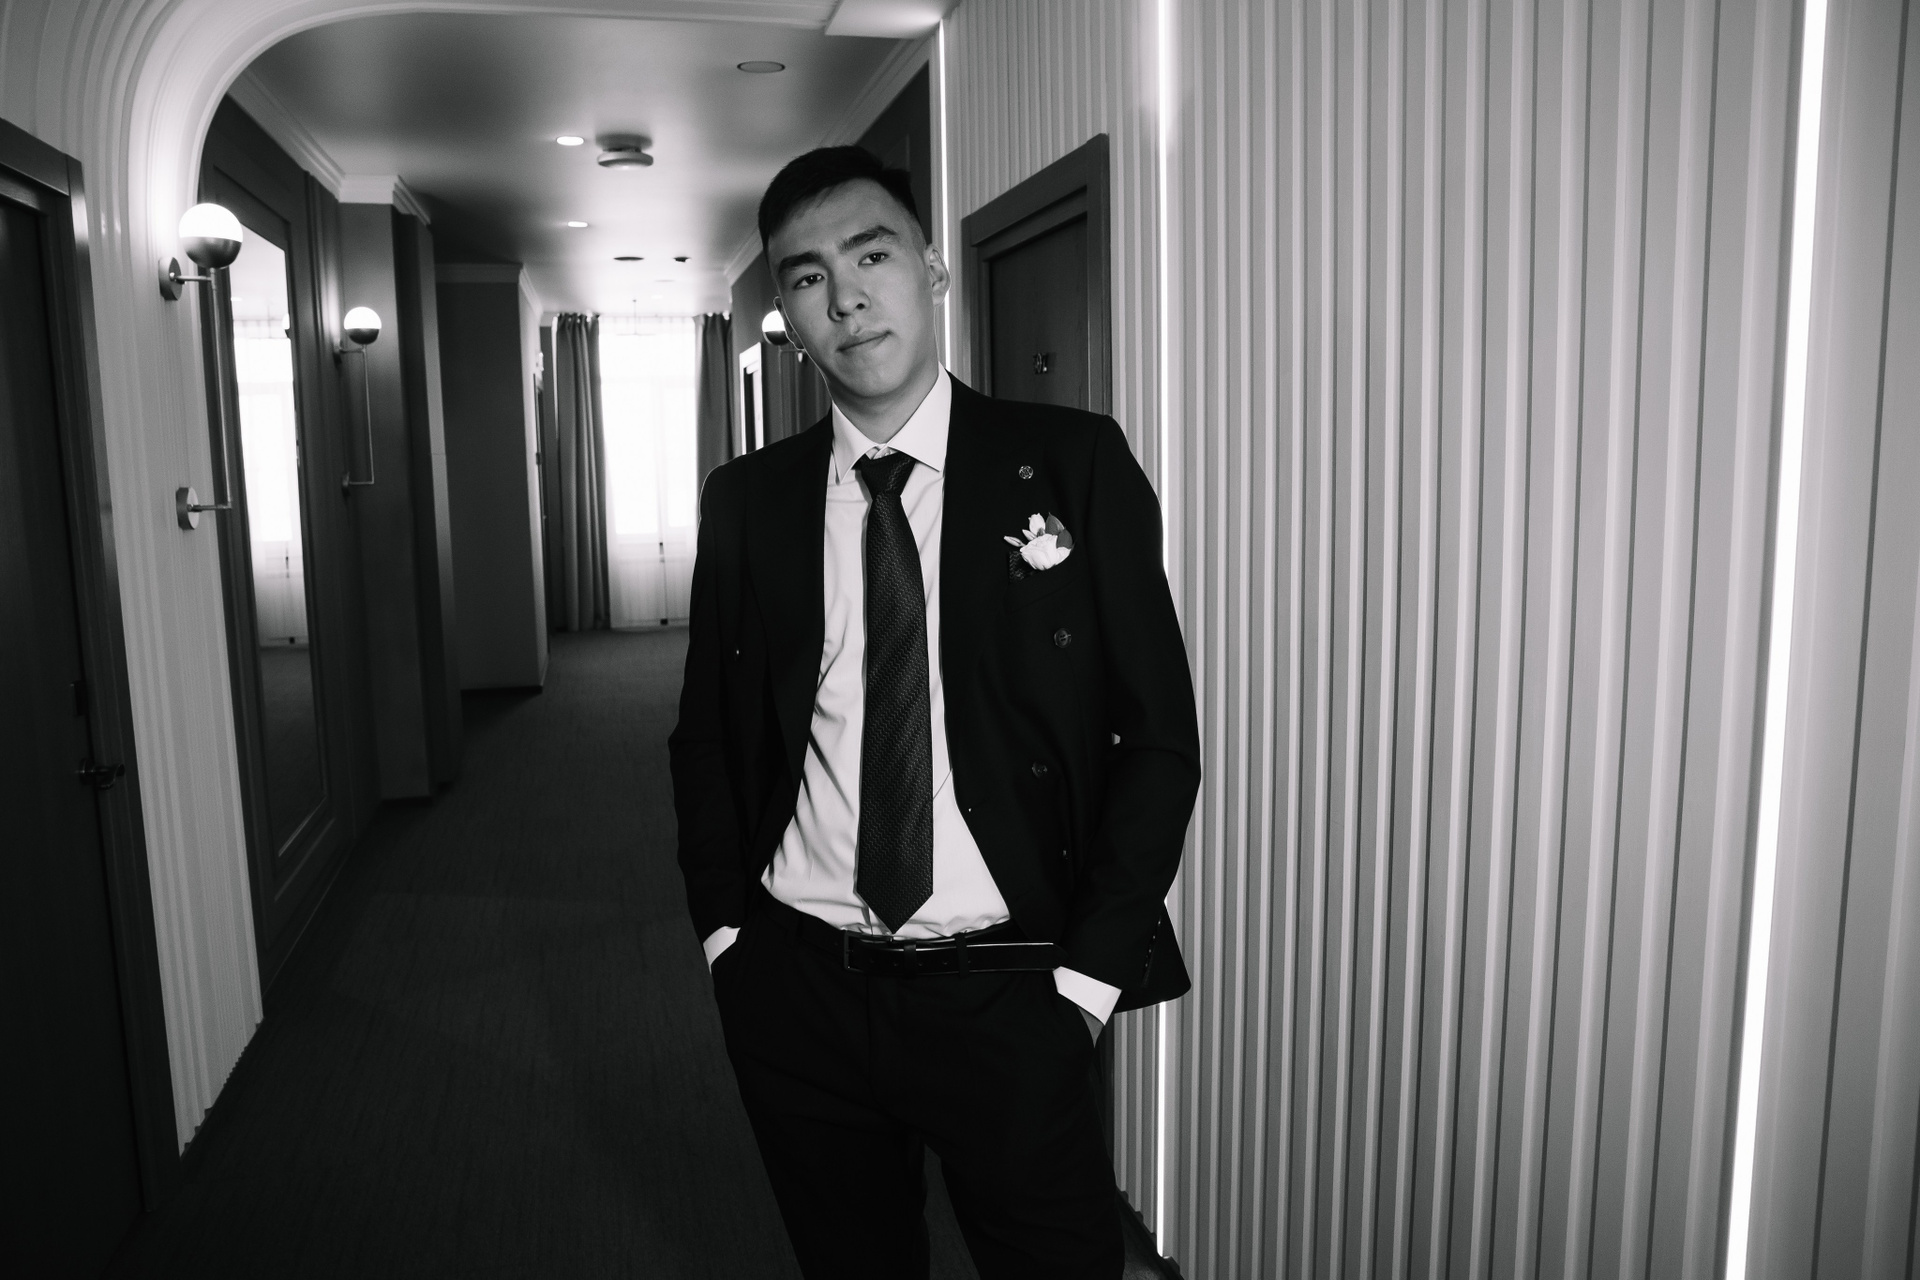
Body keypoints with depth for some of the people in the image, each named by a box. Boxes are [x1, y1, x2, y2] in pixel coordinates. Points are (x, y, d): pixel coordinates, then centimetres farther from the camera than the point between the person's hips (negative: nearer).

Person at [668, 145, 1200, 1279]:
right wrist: (726, 928, 3)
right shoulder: (747, 500, 3)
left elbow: (1160, 736, -5)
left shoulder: (1074, 464, -5)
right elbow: (708, 732, 12)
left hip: (1006, 994, -2)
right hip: (797, 991, 3)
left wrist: (1089, 969, -8)